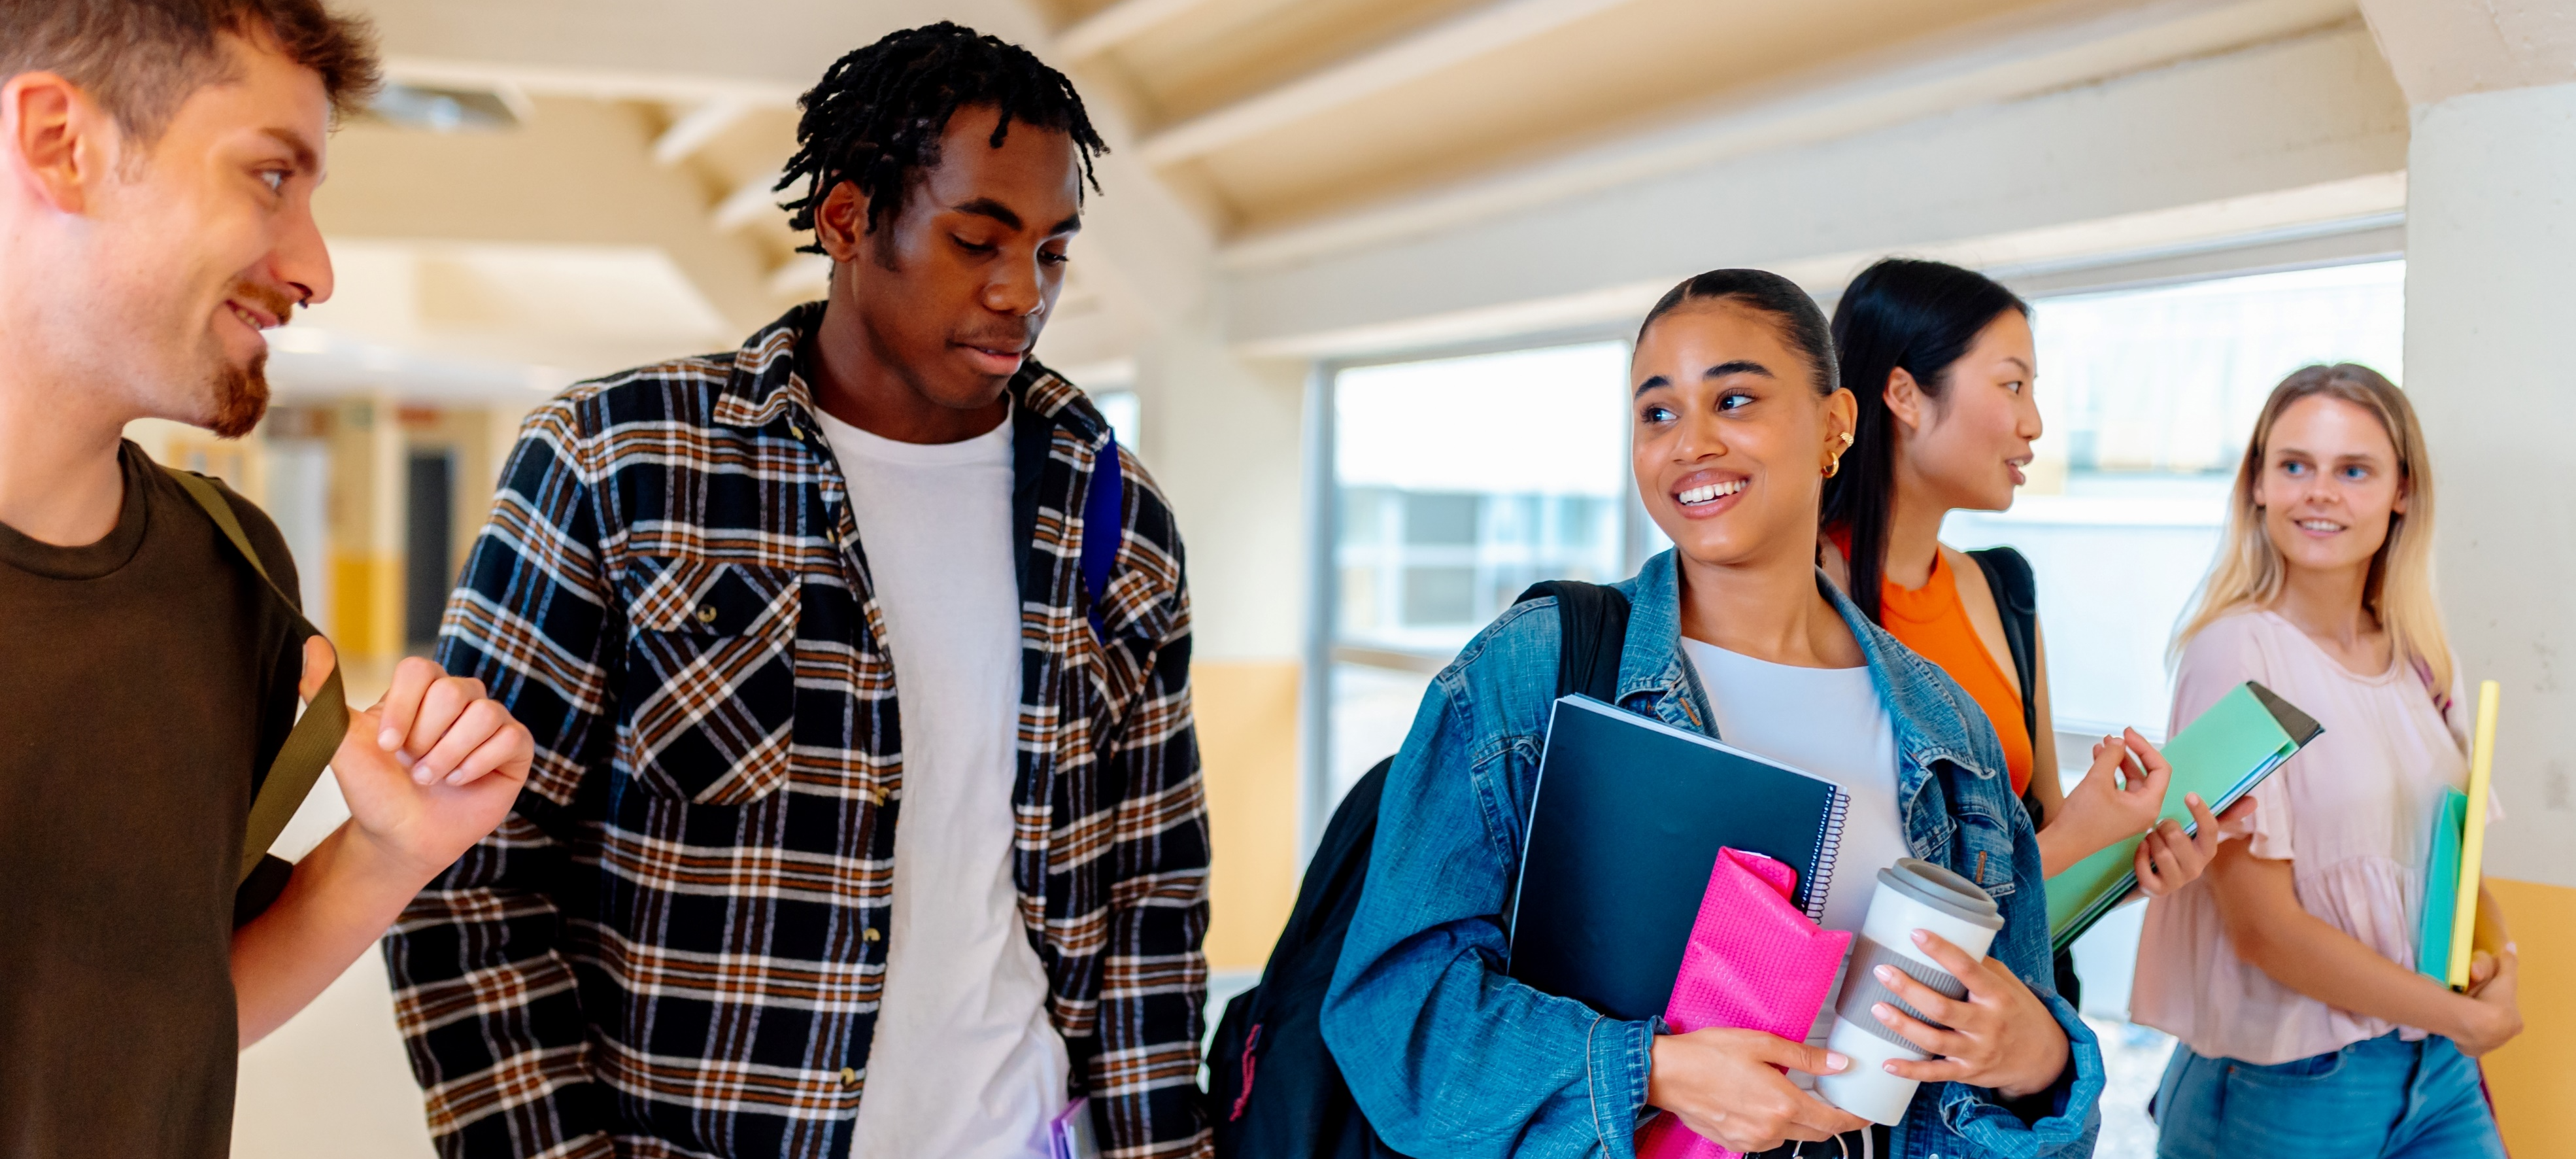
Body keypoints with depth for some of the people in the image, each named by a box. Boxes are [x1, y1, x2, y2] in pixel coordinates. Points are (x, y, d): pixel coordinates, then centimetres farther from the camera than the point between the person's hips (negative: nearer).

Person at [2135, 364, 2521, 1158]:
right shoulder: (2237, 652, -14)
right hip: (2285, 1090, -6)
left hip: (2437, 1071, 6)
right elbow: (2262, 926, -18)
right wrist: (2465, 1016, -10)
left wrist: (2497, 961, -5)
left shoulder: (2423, 665, 5)